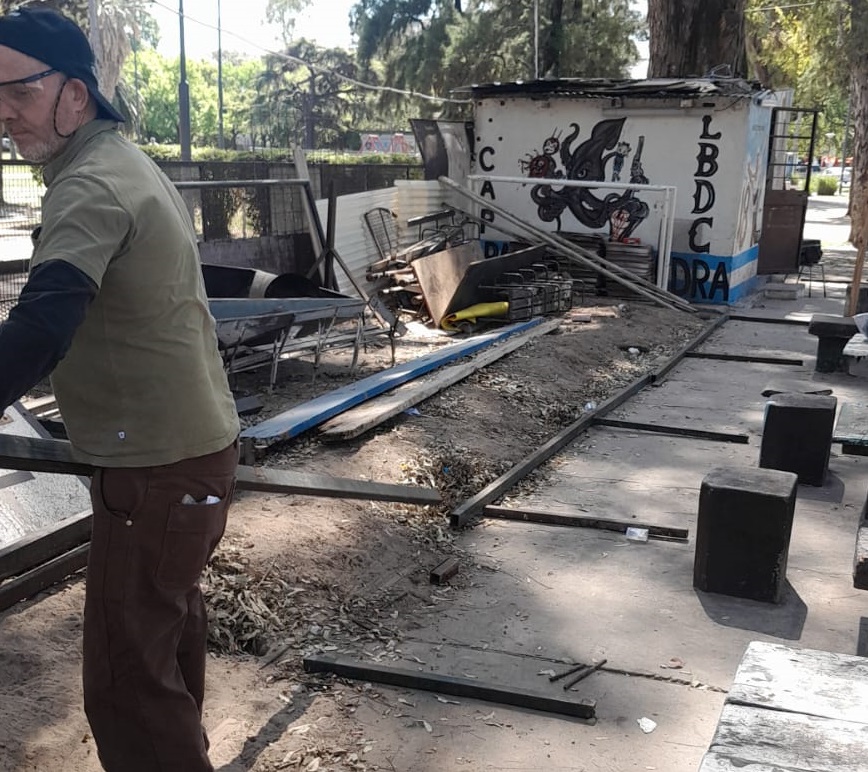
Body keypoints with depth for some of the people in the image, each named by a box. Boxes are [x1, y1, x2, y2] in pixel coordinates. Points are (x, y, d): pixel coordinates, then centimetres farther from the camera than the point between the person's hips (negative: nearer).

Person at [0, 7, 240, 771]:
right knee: (172, 618, 28)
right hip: (195, 440, 11)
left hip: (158, 467, -11)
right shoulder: (128, 162, 12)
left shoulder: (91, 185, -20)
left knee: (125, 683, -4)